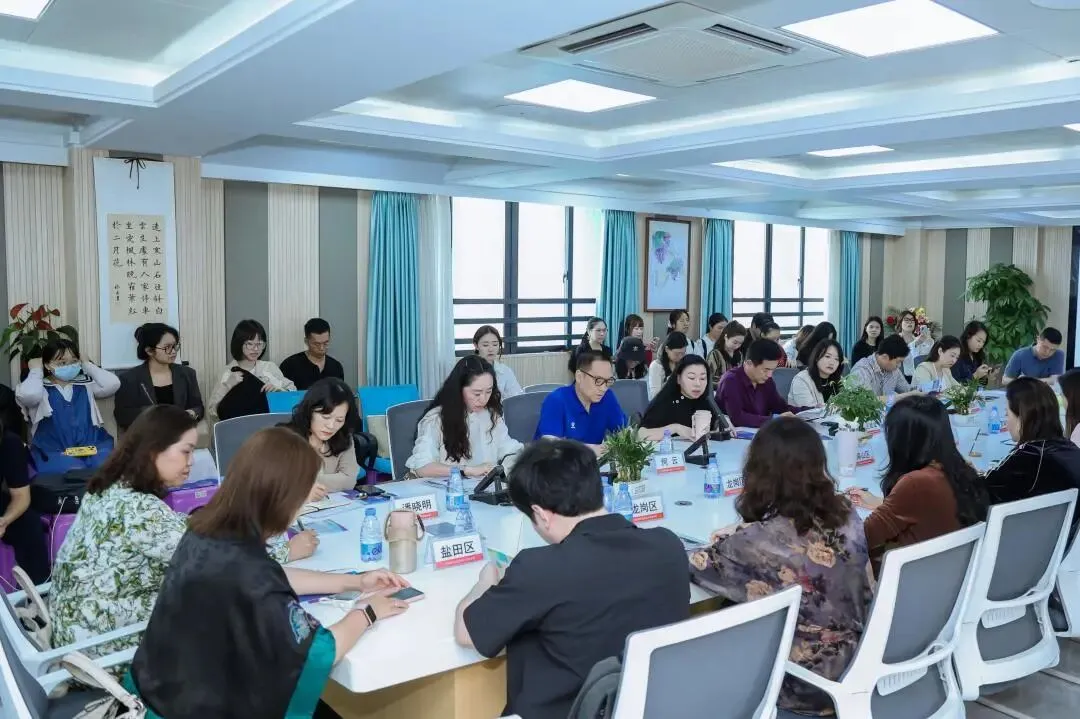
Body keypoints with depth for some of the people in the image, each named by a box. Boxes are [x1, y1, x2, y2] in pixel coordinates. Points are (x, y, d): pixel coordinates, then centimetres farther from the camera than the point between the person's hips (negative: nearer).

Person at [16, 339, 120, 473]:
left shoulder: (85, 385, 18)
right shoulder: (41, 388, 10)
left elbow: (113, 384, 1)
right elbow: (28, 395, -14)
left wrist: (87, 365, 13)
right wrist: (36, 370, 5)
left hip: (92, 447, 2)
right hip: (55, 451, -2)